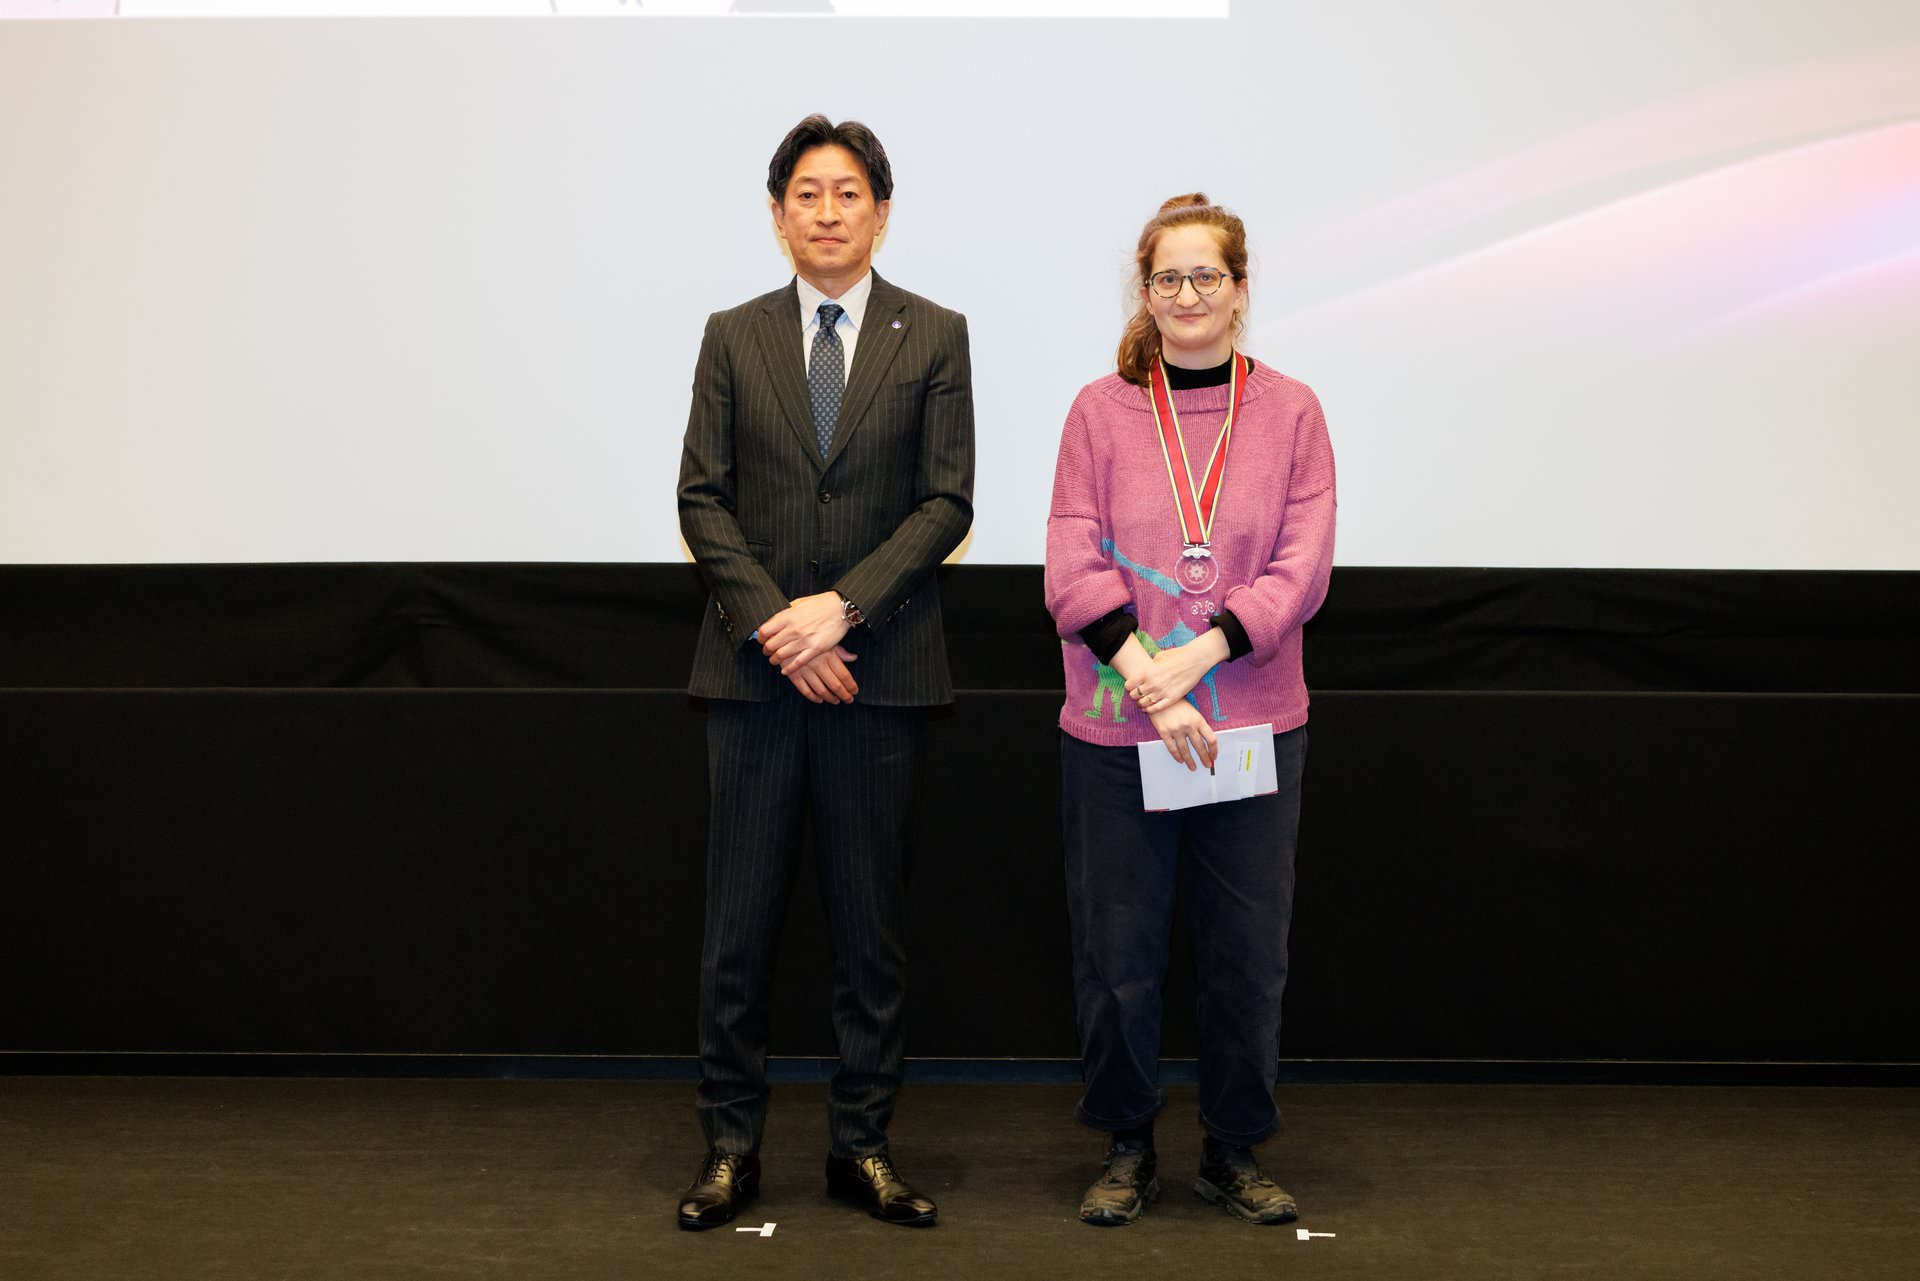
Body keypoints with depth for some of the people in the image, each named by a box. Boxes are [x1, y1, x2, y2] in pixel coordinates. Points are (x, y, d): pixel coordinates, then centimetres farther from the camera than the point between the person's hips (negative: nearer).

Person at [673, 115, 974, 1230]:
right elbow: (703, 499, 4)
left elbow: (947, 502, -2)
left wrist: (841, 607, -13)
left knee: (874, 924, 7)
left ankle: (863, 1146, 19)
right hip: (756, 670, 1)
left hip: (881, 668, -1)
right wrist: (773, 620, -10)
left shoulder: (934, 336, 5)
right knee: (741, 924, 4)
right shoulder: (734, 338, 10)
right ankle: (732, 1147, 16)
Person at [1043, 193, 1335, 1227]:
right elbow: (1073, 570, -3)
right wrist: (1145, 677, -16)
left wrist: (1194, 658, -16)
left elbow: (1302, 569, -4)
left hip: (1254, 724, 1)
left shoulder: (1289, 412, 4)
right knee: (1117, 954, 6)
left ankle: (1233, 1152, 25)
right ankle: (1128, 1150, 24)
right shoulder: (1100, 411, 4)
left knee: (1248, 954, 7)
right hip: (1115, 729, 0)